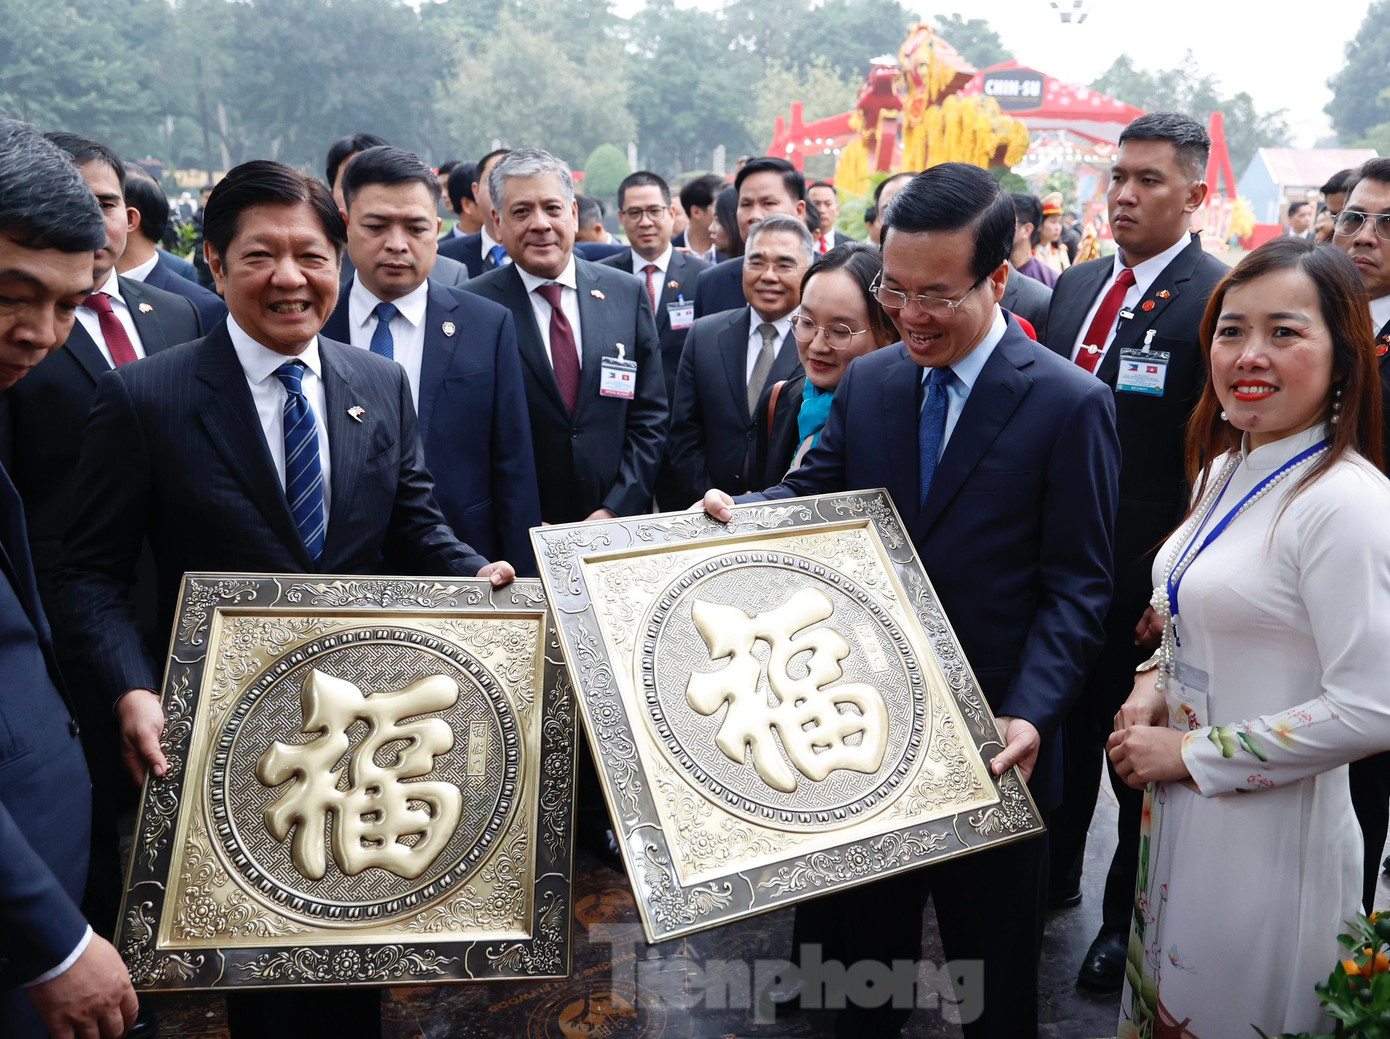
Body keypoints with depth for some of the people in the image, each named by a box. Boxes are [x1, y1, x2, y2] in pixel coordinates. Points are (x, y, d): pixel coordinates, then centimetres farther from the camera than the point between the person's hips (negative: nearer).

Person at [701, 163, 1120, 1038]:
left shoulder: (1070, 403, -12)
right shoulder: (867, 383, 3)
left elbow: (1077, 583, -12)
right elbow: (810, 496, 7)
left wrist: (1030, 713, -24)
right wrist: (736, 511, -15)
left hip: (990, 744, -4)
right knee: (863, 930, 22)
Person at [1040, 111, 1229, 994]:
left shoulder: (1220, 299, -13)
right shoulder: (1075, 287, 8)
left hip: (1145, 580, -5)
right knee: (1064, 728, 20)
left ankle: (1127, 919, 32)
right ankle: (1056, 874, 42)